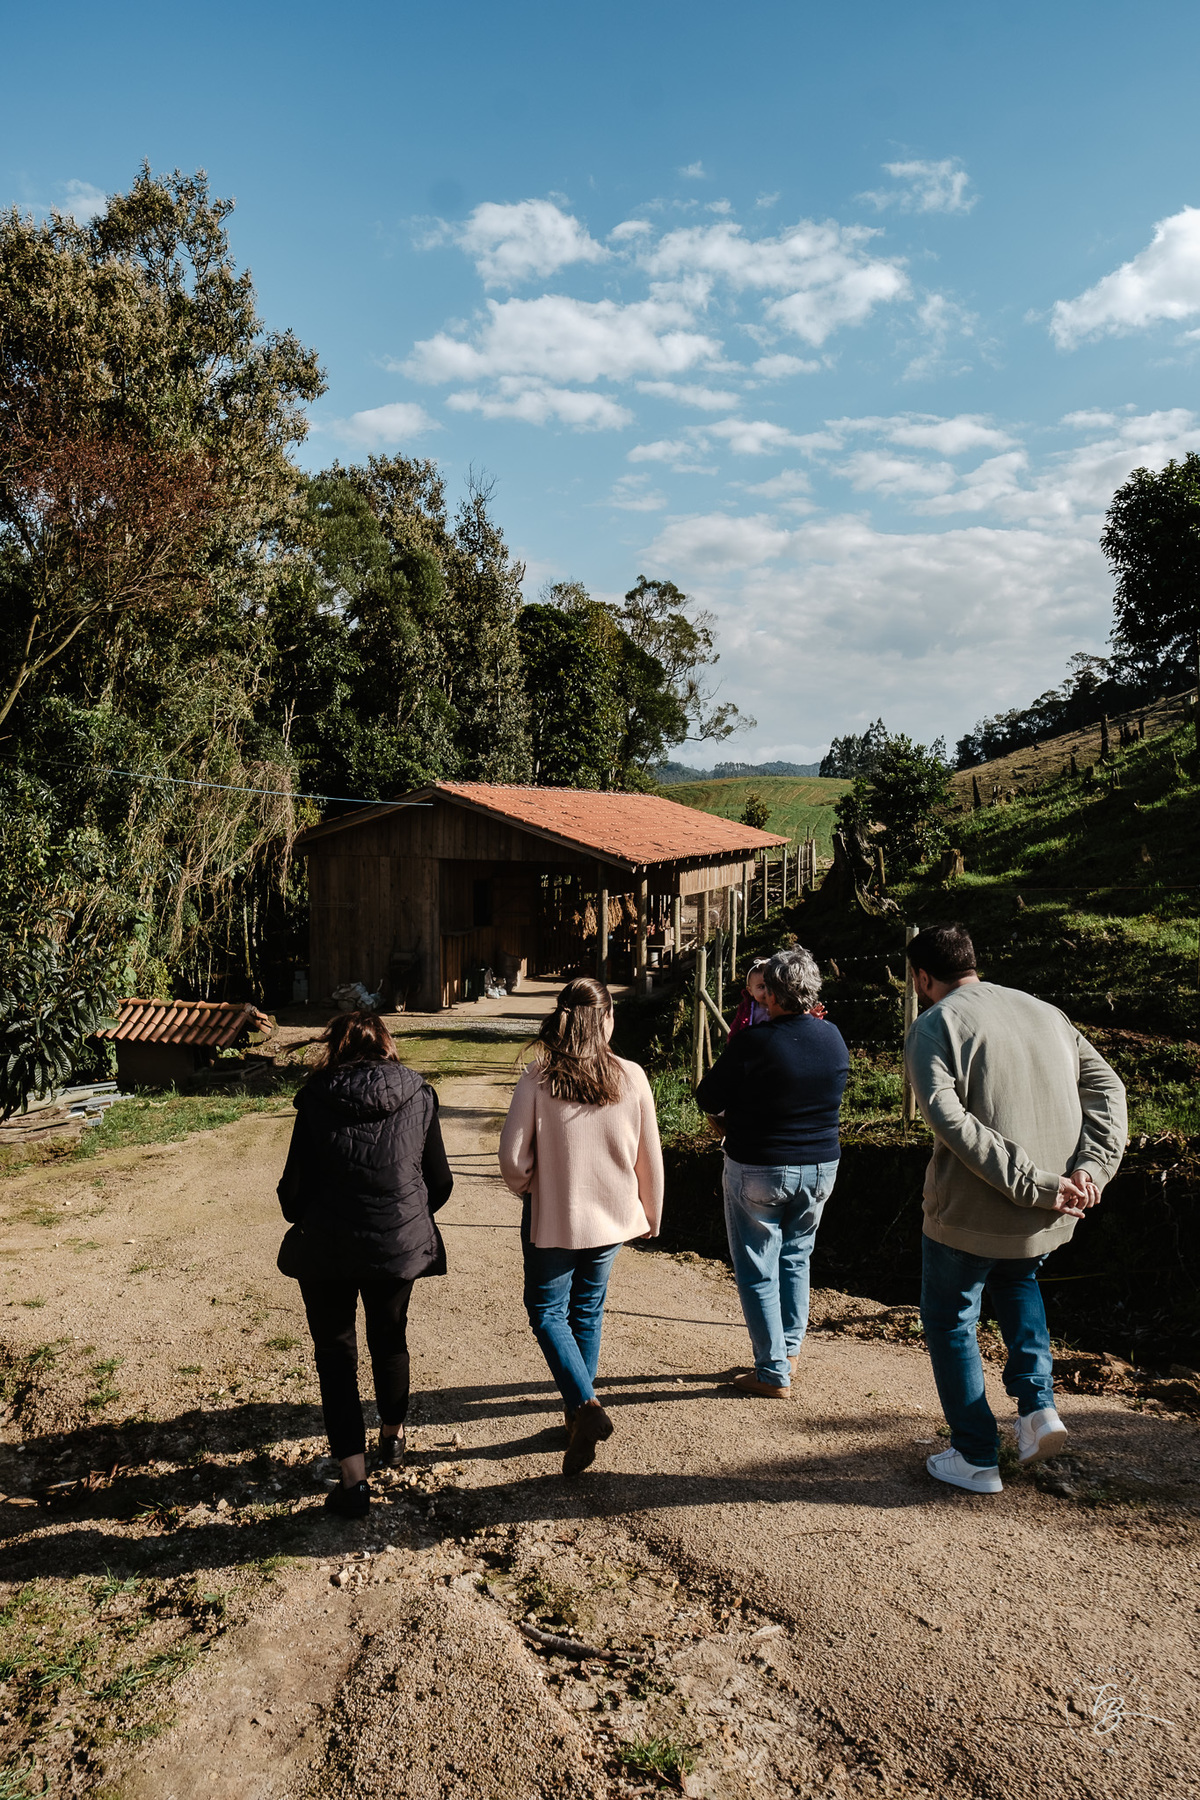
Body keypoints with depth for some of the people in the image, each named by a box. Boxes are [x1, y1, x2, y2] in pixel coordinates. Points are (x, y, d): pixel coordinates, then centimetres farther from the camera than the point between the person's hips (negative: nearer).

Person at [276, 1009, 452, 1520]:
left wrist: (303, 1220, 14)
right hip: (400, 1246, 2)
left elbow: (293, 1188, -7)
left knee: (336, 1353, 12)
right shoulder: (418, 1097, -3)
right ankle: (392, 1437, 45)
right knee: (390, 1339, 24)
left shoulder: (318, 1100, -9)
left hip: (327, 1249, -2)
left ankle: (354, 1479, 9)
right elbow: (440, 1183, 0)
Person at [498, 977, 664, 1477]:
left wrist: (531, 1191, 7)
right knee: (588, 1308, 19)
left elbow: (512, 1158, -15)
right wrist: (651, 1215, 12)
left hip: (554, 1216, -3)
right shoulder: (632, 1077, -10)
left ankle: (584, 1405, -5)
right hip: (612, 1213, 3)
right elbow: (649, 1158, -2)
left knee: (546, 1309, 13)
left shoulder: (538, 1078, -16)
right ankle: (580, 1415, 29)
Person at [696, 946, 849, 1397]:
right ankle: (790, 1348, 32)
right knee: (796, 1256, 24)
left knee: (758, 1270, 7)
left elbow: (708, 1100, -12)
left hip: (757, 1172, -5)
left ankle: (773, 1372, 12)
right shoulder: (834, 1038, -4)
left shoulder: (753, 1043, -22)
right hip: (820, 1168, 6)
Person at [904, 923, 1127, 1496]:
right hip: (1051, 1216, 6)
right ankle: (1038, 1406, 22)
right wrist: (1091, 1168, -8)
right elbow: (1107, 1089, 2)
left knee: (949, 1321, 17)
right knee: (1017, 1279, 35)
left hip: (970, 1211, -5)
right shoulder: (1046, 1012, 9)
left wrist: (1034, 1185, -22)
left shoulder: (933, 1026, -9)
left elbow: (949, 1120, -23)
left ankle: (975, 1458, 23)